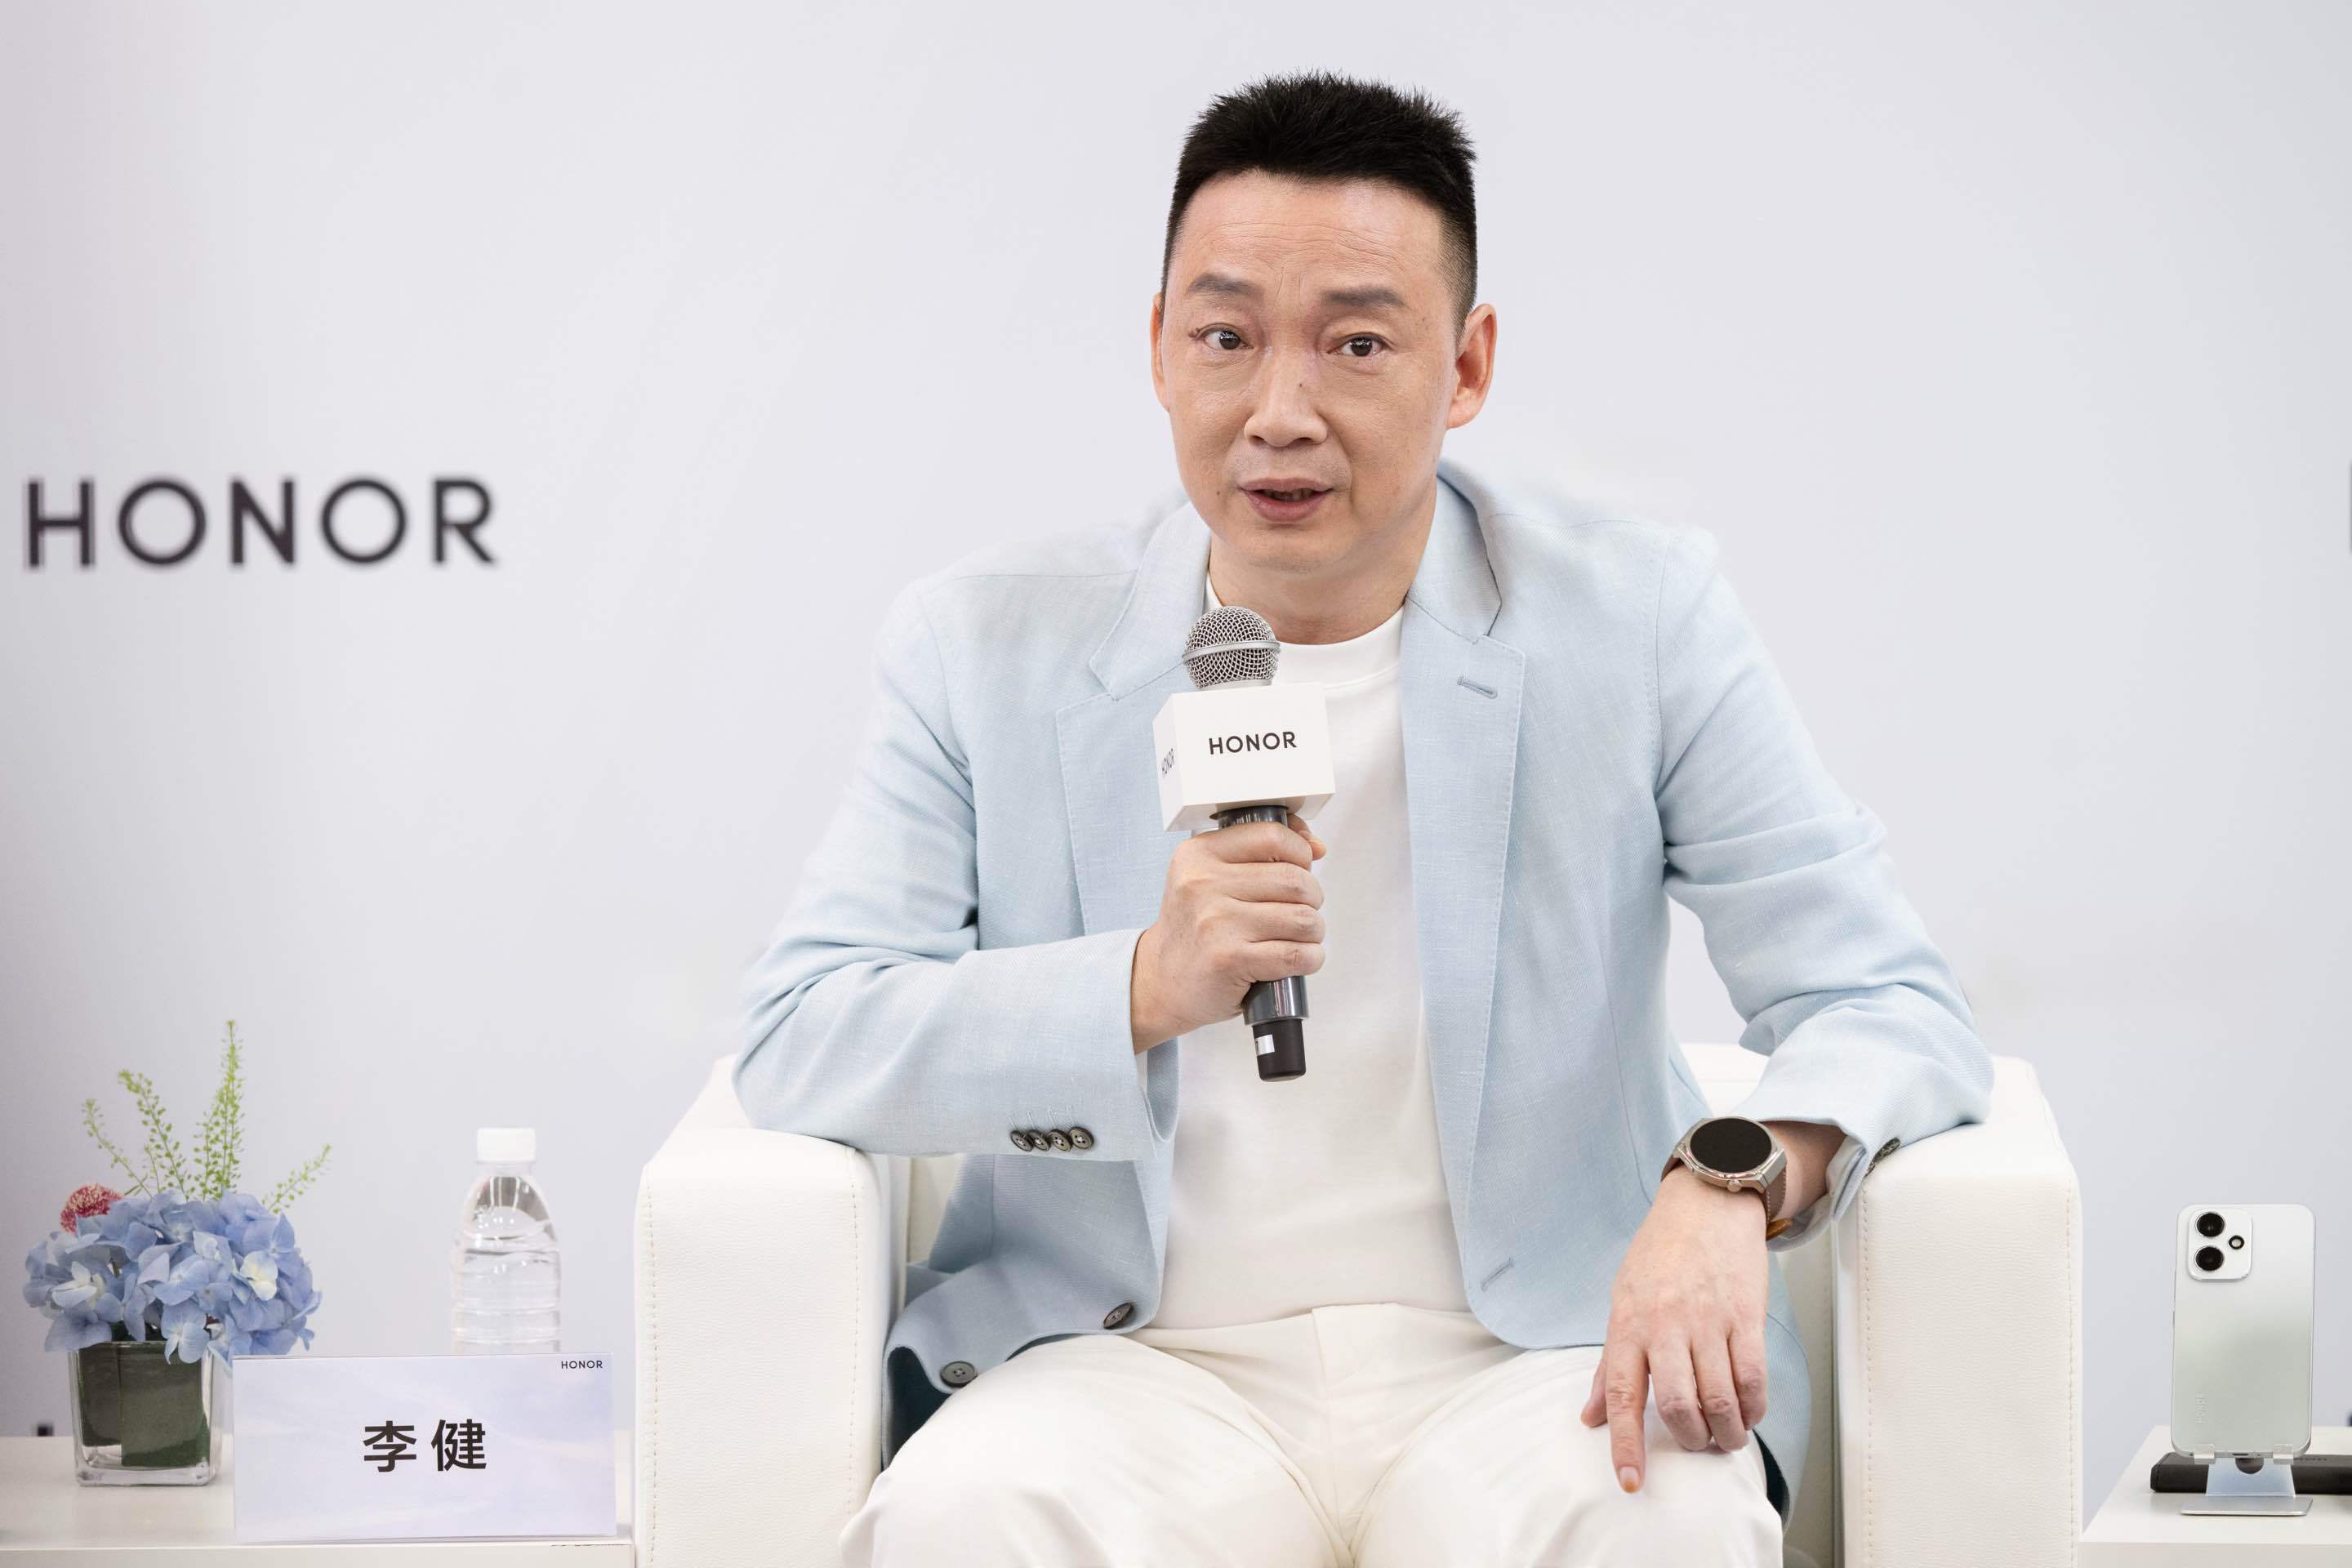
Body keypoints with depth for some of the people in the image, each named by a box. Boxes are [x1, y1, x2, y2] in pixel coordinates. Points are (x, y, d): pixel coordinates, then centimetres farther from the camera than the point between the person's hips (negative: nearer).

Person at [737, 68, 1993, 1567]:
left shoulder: (1638, 620, 3)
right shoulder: (991, 646, 6)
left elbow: (1895, 1005, 0)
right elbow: (794, 1038, -2)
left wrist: (1733, 1181, -24)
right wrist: (1144, 989, -20)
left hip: (1531, 1359, 0)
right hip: (1139, 1369, 0)